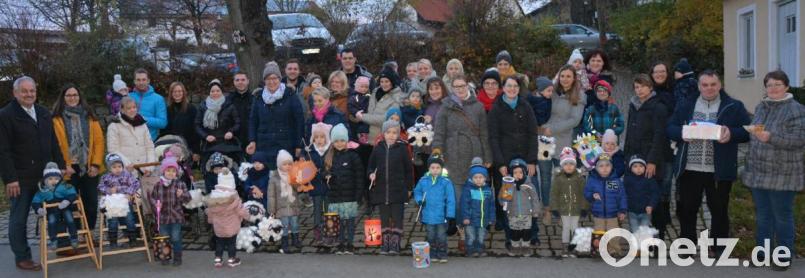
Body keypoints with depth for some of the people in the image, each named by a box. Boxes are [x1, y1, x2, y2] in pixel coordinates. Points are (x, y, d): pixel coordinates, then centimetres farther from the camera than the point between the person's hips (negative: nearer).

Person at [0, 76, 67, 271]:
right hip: (20, 178, -5)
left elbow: (53, 144, 18)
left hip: (46, 176, 5)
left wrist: (61, 166, 11)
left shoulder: (44, 113, 13)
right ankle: (22, 258, 15)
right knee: (19, 219, 6)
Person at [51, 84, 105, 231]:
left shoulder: (90, 116, 8)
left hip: (89, 168, 3)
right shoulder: (57, 118, 0)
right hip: (69, 169, -3)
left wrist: (96, 164, -5)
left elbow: (99, 141, 4)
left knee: (91, 203, 7)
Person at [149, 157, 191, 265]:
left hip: (176, 216, -2)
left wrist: (182, 195, -27)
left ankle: (177, 258, 18)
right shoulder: (158, 185, 0)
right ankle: (165, 258, 26)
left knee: (176, 238, 5)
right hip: (163, 216, 2)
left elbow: (187, 198, -7)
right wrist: (155, 204, -9)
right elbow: (152, 197, 10)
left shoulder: (180, 184, -5)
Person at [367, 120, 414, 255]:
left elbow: (408, 169, 3)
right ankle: (386, 244, 17)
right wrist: (371, 174, -6)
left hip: (398, 190, -3)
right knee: (384, 218, 9)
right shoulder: (378, 148, 5)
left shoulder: (402, 148, -2)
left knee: (397, 218, 1)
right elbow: (371, 165, 16)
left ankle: (395, 244, 7)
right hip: (381, 189, 3)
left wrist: (409, 187, 3)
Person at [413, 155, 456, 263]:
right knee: (431, 236, 14)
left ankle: (442, 255, 21)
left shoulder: (446, 182, -11)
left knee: (441, 237, 7)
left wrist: (450, 216, -10)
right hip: (428, 216, 3)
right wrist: (419, 200, -5)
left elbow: (450, 200, -9)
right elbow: (417, 192, 16)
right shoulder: (423, 181, -2)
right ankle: (433, 255, 28)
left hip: (441, 216, -3)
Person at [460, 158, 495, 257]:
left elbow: (491, 205, 10)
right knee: (471, 237, 3)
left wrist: (491, 218, 9)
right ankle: (471, 251, 15)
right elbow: (464, 203, -12)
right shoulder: (467, 189, -9)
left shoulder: (488, 190, 5)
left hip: (483, 220, 4)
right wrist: (465, 217, -16)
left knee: (481, 237, 14)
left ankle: (479, 250, 26)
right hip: (471, 220, -4)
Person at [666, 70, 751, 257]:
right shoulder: (686, 106, 10)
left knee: (719, 211, 9)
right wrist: (682, 133, -11)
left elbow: (748, 131, 1)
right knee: (686, 210, 10)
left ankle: (720, 248, 24)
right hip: (688, 169, 2)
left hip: (719, 171, -2)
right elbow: (670, 128, 9)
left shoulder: (734, 107, 4)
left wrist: (731, 133, -18)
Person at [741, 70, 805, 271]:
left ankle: (785, 257, 18)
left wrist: (771, 138, -28)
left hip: (782, 175, -6)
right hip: (758, 173, 6)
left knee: (782, 216, 5)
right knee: (762, 216, 15)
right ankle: (762, 253, 26)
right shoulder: (760, 107, 12)